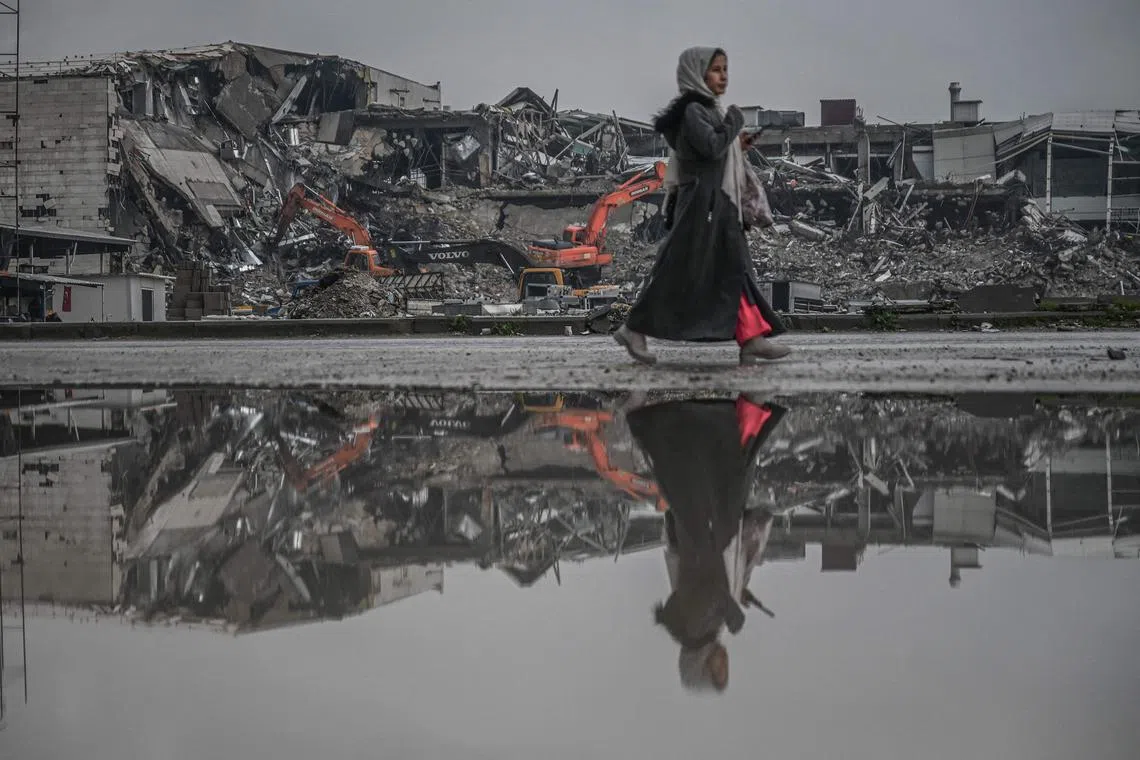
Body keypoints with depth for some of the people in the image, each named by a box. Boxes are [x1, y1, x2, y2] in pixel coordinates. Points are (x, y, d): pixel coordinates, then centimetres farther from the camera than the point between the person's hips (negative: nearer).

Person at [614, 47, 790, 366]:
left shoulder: (710, 110, 18)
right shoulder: (693, 110, -11)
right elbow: (712, 147, -23)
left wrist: (737, 146, 8)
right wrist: (734, 122, -9)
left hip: (719, 206, 10)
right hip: (701, 203, -10)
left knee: (735, 269, 2)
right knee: (679, 272, -5)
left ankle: (752, 339, -2)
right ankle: (635, 329, 5)